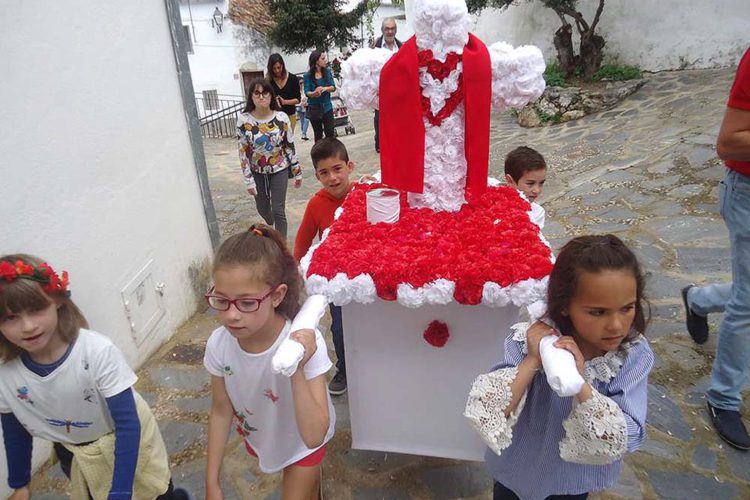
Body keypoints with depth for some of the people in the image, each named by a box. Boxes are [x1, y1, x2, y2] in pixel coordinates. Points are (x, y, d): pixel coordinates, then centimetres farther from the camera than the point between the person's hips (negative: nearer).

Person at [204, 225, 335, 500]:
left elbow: (313, 437, -38)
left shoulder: (304, 344, -37)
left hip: (302, 443, -4)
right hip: (260, 438, 4)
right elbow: (221, 412, -9)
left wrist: (297, 370, -49)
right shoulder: (219, 344, -26)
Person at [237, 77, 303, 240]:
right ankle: (271, 227, 53)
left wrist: (297, 172, 2)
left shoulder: (282, 118, -12)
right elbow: (243, 152, -10)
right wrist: (248, 180, -11)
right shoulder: (244, 120, -14)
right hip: (257, 172, 2)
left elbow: (290, 146, -3)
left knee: (278, 211, -2)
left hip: (279, 170, -1)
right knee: (262, 209, 18)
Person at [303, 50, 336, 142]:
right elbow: (307, 92, -11)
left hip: (327, 107, 1)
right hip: (314, 109, -1)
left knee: (330, 134, -3)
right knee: (318, 135, 10)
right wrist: (313, 93, -34)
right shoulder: (308, 75, -7)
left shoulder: (327, 72, 0)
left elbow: (333, 87, -4)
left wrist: (325, 88, -25)